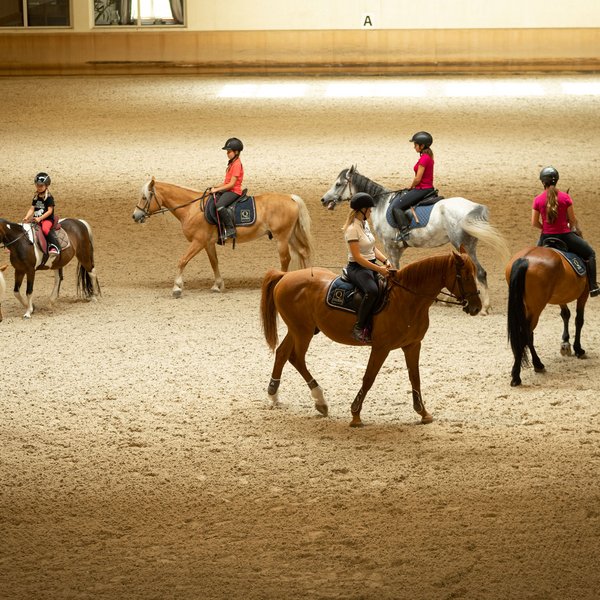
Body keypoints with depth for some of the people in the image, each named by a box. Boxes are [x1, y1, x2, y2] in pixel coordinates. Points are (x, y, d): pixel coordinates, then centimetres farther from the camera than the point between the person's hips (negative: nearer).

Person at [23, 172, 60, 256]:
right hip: (36, 219, 7)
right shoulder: (36, 197, 13)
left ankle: (55, 246, -39)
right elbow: (32, 209, 9)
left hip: (47, 219, -7)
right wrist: (26, 218, -9)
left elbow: (50, 211, -13)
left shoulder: (49, 197, -8)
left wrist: (40, 218, -22)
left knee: (45, 229, -37)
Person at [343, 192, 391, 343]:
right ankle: (358, 328, -28)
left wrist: (385, 261, 0)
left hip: (372, 265, 10)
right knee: (372, 290, -37)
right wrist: (379, 269, -22)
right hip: (357, 268, -10)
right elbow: (357, 257, -21)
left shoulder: (365, 224, 12)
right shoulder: (352, 229, -16)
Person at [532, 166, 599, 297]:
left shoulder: (537, 200, -7)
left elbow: (534, 223, -4)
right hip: (565, 236, -2)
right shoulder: (565, 197, -11)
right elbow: (573, 220, -4)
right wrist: (573, 228, 18)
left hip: (546, 237, 2)